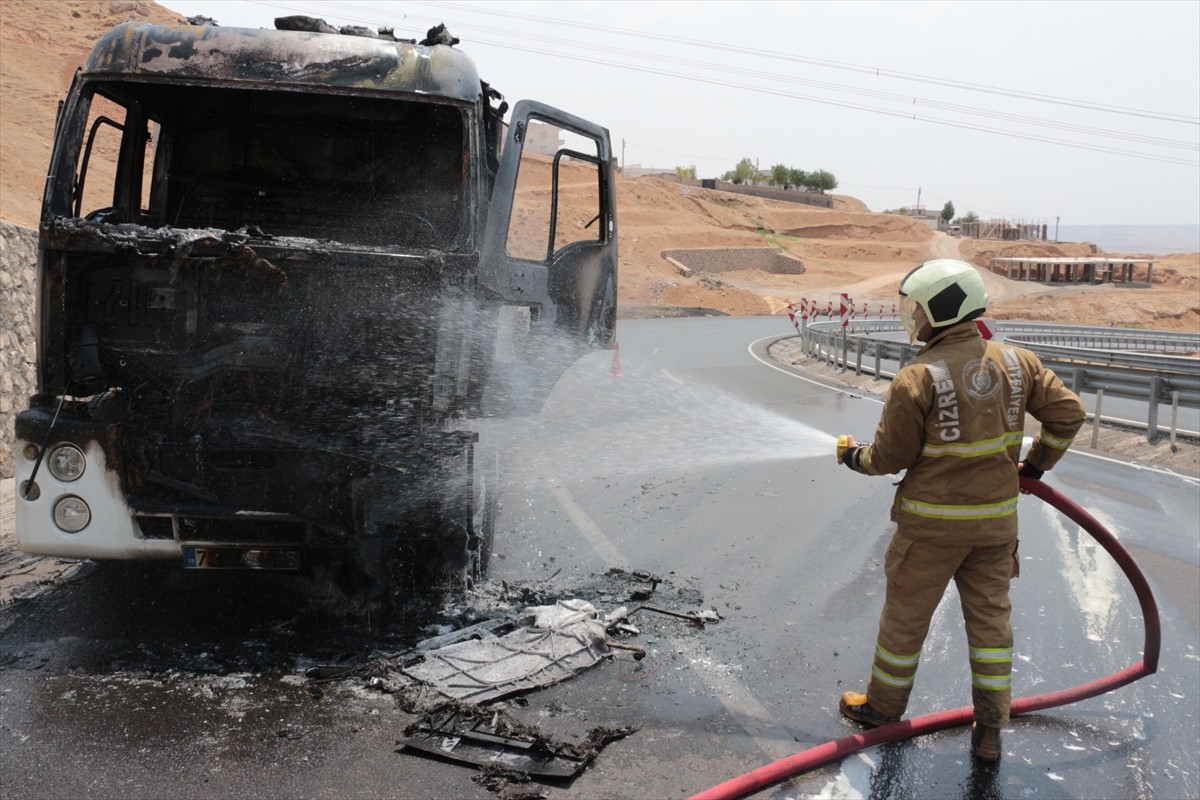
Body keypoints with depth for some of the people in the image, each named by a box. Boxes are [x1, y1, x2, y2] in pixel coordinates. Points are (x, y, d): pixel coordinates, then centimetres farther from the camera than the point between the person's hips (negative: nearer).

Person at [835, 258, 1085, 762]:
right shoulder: (1016, 363, -3)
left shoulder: (916, 379, -19)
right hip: (997, 517, 5)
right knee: (990, 617, 16)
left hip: (933, 522, -5)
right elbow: (1068, 412, 4)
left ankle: (883, 706, 32)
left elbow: (889, 459, -13)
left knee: (905, 616, 13)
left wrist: (854, 456, 9)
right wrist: (1034, 465, 17)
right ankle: (989, 731, 23)